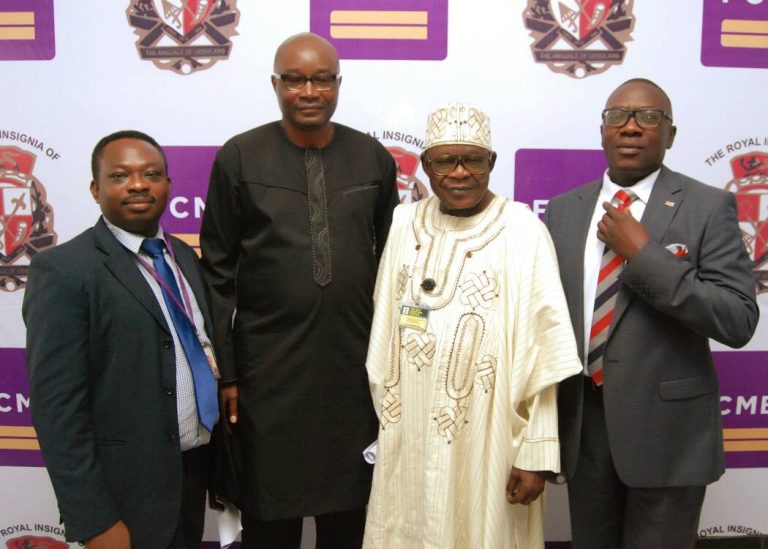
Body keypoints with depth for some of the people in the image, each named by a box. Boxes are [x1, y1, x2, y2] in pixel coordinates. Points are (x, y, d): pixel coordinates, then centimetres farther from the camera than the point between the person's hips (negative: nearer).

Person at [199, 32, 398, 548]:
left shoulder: (374, 158, 3)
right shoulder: (239, 157, -3)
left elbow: (390, 264, 9)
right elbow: (218, 273, -1)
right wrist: (224, 372, -3)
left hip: (357, 364, 2)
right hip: (268, 366, -1)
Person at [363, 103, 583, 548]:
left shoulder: (522, 230, -11)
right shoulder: (404, 223, 3)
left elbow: (540, 353, -11)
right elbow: (385, 322, 9)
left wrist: (537, 453, -12)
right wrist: (384, 408, 12)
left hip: (486, 438, -4)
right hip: (407, 434, 4)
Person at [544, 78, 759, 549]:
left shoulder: (709, 208, -8)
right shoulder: (563, 210, 4)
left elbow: (739, 322, -16)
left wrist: (643, 254, -21)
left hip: (666, 426, -3)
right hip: (582, 422, 4)